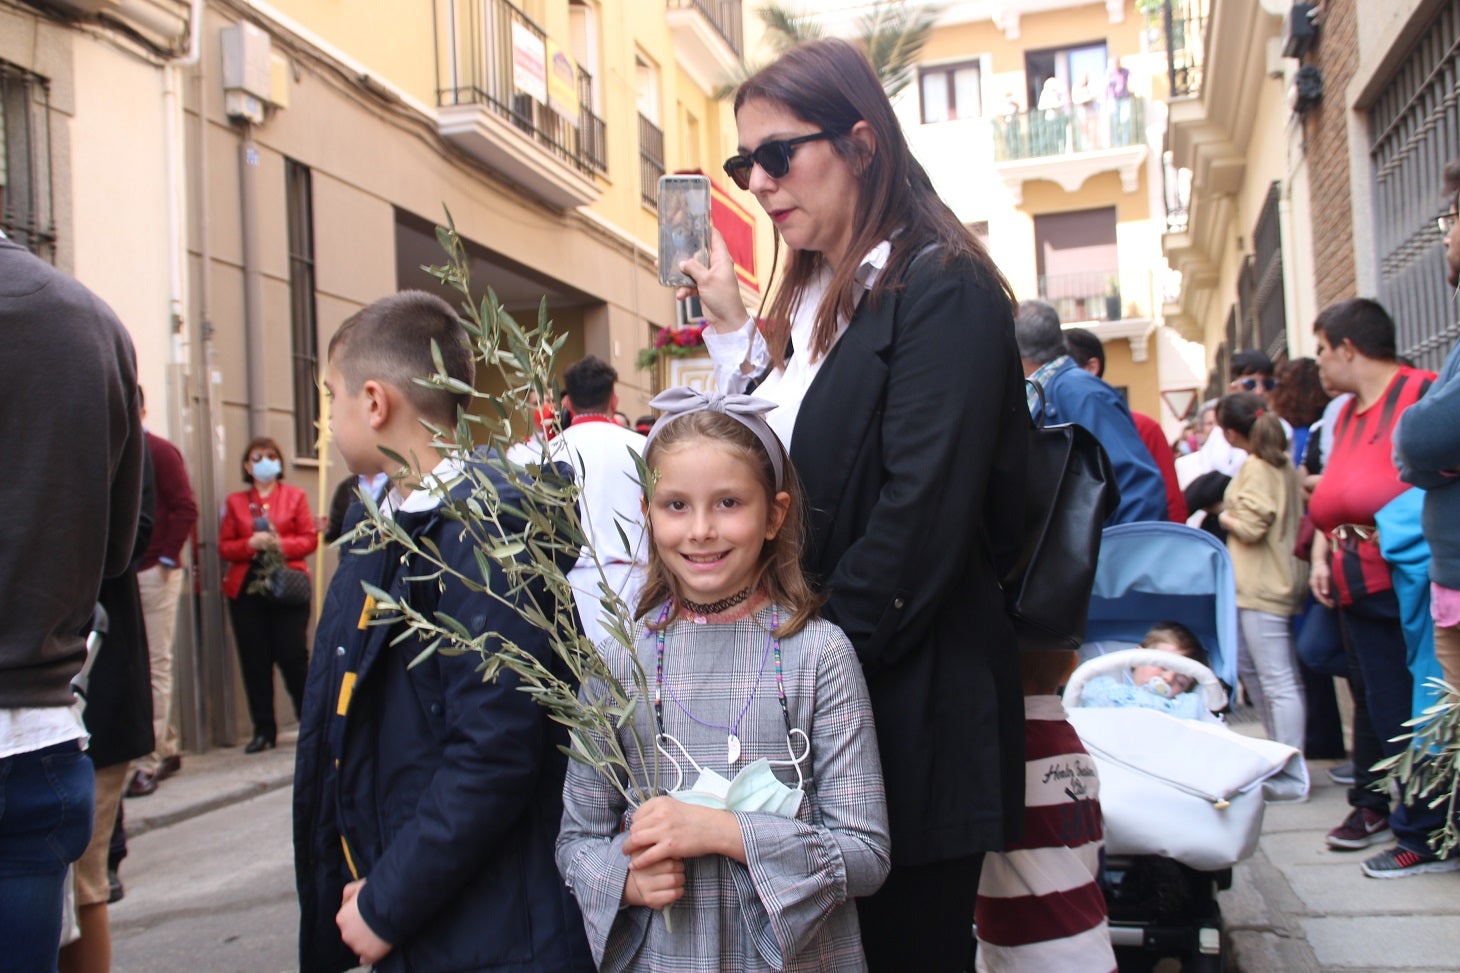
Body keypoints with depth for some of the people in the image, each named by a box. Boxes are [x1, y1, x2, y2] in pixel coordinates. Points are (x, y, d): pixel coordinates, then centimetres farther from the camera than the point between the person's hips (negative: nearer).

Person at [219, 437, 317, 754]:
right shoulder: (235, 502, 12)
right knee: (254, 662, 1)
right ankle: (263, 730, 8)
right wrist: (251, 544, -11)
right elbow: (224, 546, 7)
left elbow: (310, 538, 2)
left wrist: (281, 544, -15)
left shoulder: (295, 496, 9)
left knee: (291, 656, -6)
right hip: (246, 589, 2)